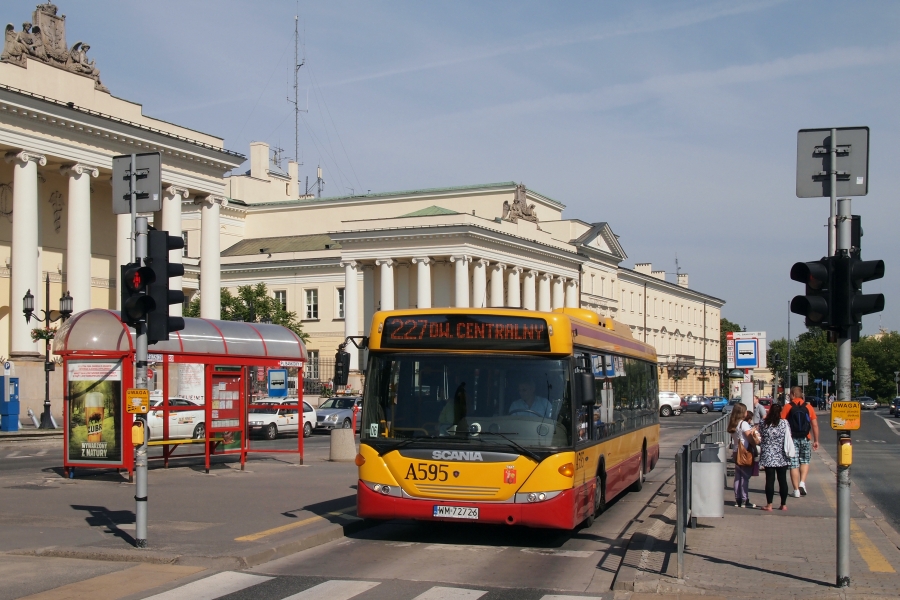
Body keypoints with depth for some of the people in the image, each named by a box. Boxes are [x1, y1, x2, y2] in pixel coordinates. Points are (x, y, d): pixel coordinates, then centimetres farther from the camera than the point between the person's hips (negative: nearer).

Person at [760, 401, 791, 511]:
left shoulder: (764, 423, -3)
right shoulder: (784, 423, -6)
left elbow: (760, 436, 6)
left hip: (768, 456, 0)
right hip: (782, 457, 0)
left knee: (770, 480, 2)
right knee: (782, 480, 9)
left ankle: (769, 505, 2)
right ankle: (784, 504, 14)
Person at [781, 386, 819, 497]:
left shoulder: (787, 407, -4)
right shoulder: (808, 407, 2)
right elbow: (815, 425, 2)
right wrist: (816, 440, 9)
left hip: (792, 438, -1)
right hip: (805, 439, 2)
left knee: (794, 464, 4)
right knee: (805, 461, 19)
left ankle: (796, 490, 5)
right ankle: (802, 483, 0)